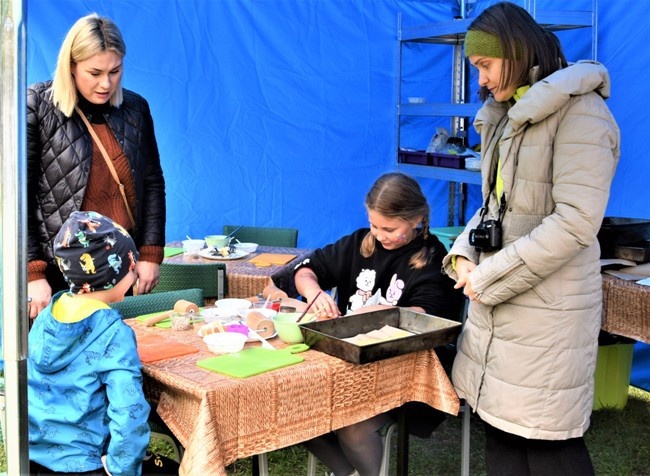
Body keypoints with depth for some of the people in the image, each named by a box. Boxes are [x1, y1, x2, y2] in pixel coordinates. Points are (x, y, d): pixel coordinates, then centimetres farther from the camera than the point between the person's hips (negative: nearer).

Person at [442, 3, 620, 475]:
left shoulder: (579, 113, -12)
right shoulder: (505, 116, 16)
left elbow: (576, 223, -20)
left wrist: (490, 278, -17)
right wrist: (464, 255, 1)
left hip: (547, 308, -8)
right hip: (495, 304, 8)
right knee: (500, 428, 11)